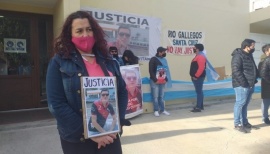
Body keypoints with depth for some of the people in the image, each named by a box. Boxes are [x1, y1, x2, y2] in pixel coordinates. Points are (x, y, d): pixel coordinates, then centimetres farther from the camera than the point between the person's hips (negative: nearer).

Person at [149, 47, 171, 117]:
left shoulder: (164, 59, 12)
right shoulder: (153, 59, -5)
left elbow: (166, 70, 15)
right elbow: (151, 71, -10)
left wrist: (166, 79, 3)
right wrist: (155, 80, -15)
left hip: (162, 81, 5)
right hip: (155, 81, -5)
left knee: (161, 96, 11)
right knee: (155, 97, 0)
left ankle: (162, 110, 19)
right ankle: (156, 110, 9)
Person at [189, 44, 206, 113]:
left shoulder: (201, 56, -16)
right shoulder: (198, 56, 19)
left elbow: (201, 68, -25)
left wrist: (196, 76, -22)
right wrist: (194, 76, 19)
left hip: (198, 77, -11)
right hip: (197, 77, 11)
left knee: (199, 92, -8)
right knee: (199, 91, 14)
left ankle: (198, 107, -5)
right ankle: (200, 106, 23)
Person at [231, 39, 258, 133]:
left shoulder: (249, 55, 18)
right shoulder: (238, 56, -13)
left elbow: (254, 69, 26)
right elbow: (236, 71, -22)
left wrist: (254, 79, 14)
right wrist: (243, 83, -23)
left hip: (250, 85, 9)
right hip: (241, 85, -9)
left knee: (245, 104, 16)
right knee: (240, 103, -6)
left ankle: (244, 122, 27)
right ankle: (237, 124, 2)